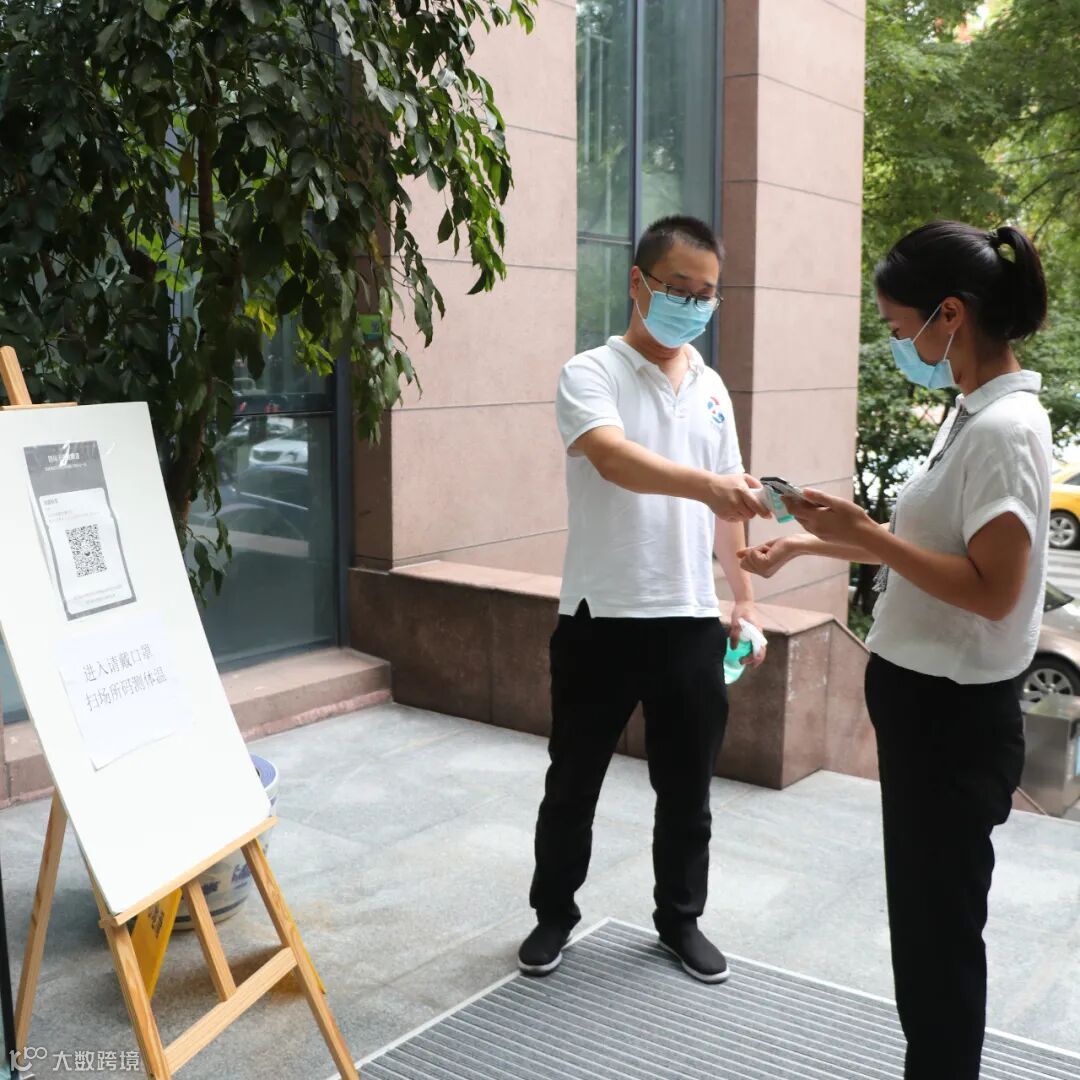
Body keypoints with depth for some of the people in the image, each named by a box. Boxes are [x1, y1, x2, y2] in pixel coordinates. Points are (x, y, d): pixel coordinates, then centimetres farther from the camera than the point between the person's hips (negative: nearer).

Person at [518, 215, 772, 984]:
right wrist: (706, 483, -45)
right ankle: (555, 915, 30)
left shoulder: (711, 388, 11)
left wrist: (745, 599, 14)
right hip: (602, 620, -4)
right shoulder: (591, 375, -8)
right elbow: (615, 460, -29)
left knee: (687, 788, 15)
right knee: (574, 782, 11)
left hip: (692, 621, 5)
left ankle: (680, 919, 34)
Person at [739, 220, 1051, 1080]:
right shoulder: (974, 415, 8)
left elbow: (992, 591, -26)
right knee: (926, 919, 21)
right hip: (926, 703, 10)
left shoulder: (1004, 429, -21)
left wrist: (866, 533, -22)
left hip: (955, 717, -10)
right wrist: (812, 546, 14)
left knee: (940, 928, 6)